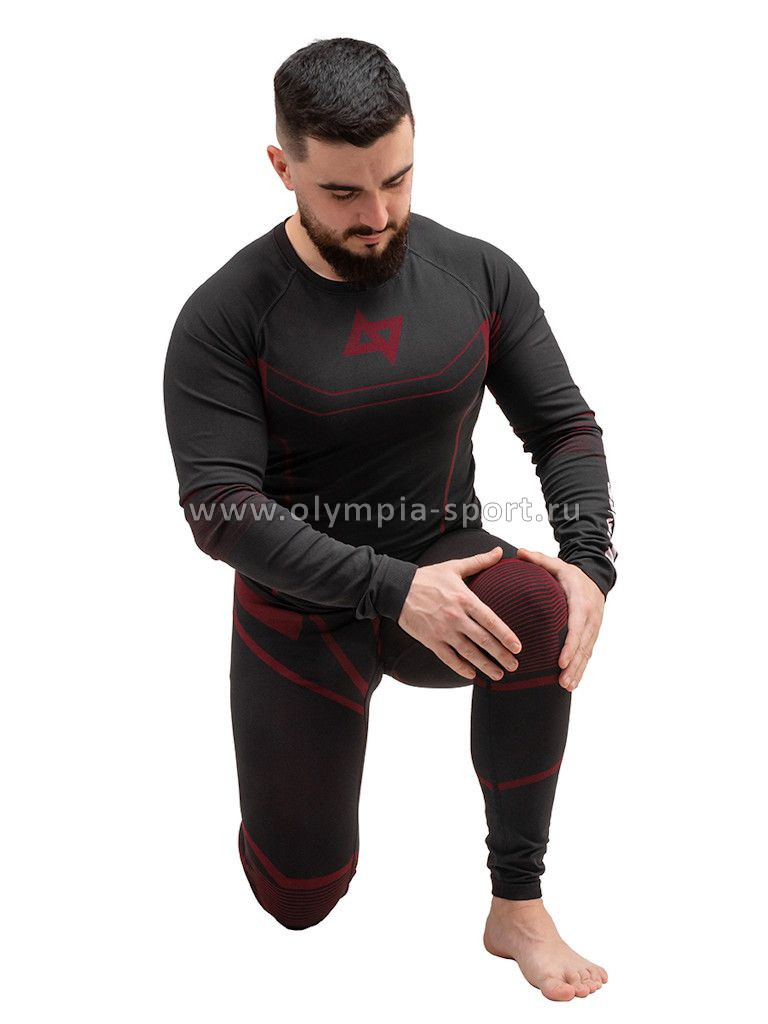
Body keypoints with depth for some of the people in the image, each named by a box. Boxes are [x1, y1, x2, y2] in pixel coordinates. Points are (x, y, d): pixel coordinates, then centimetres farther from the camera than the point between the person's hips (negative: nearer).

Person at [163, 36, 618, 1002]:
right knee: (299, 899, 6)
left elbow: (563, 425, -4)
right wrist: (392, 588, -32)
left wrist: (590, 558, -23)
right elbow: (219, 508, -23)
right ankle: (313, 705, 38)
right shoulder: (226, 316, -18)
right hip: (301, 609, -1)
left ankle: (517, 905, -16)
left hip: (445, 560, 2)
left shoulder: (478, 274, -7)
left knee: (536, 610, -36)